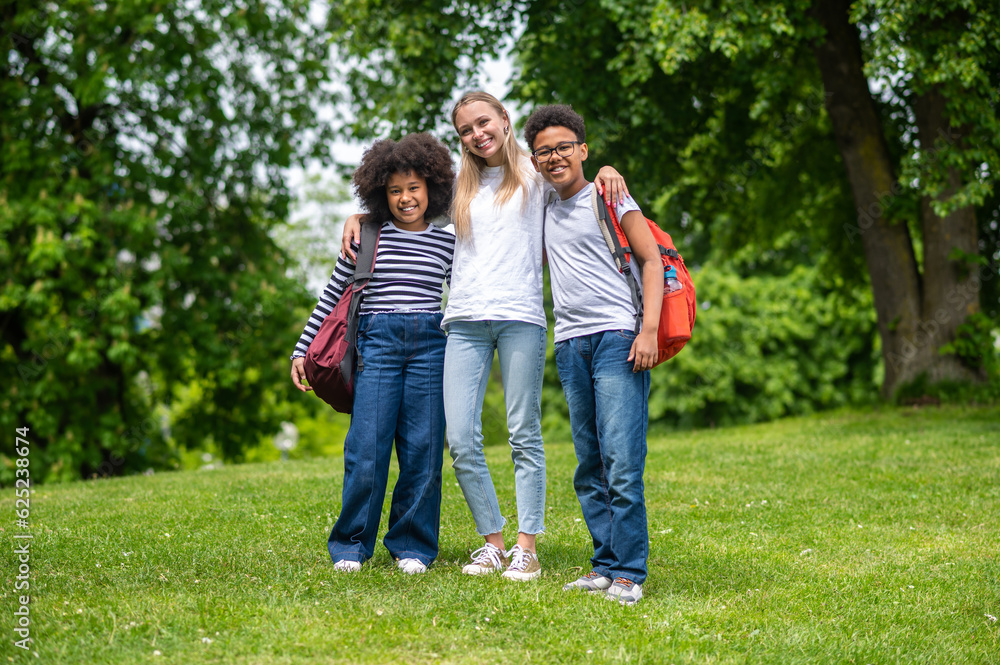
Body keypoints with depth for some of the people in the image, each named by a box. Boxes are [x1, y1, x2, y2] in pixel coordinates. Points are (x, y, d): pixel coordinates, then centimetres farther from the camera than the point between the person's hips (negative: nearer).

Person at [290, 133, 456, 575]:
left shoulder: (447, 244, 11)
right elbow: (332, 297, 12)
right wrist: (302, 350, 9)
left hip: (430, 346, 1)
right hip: (377, 344, -1)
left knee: (422, 448, 0)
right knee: (367, 447, -6)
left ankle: (412, 546, 12)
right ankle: (351, 545, 8)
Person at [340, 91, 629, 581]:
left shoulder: (535, 174, 11)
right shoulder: (459, 187, 20)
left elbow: (580, 188, 13)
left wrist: (606, 170, -9)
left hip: (520, 316, -3)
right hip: (464, 320, 3)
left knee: (524, 436, -1)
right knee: (460, 440, -4)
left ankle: (527, 546, 3)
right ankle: (492, 541, 8)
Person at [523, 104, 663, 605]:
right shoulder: (544, 212, 20)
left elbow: (652, 261, -1)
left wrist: (648, 330, -12)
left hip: (617, 336, -6)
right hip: (569, 344, 6)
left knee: (621, 464, -11)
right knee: (589, 468, 5)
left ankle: (628, 573, -8)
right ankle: (605, 566, 10)